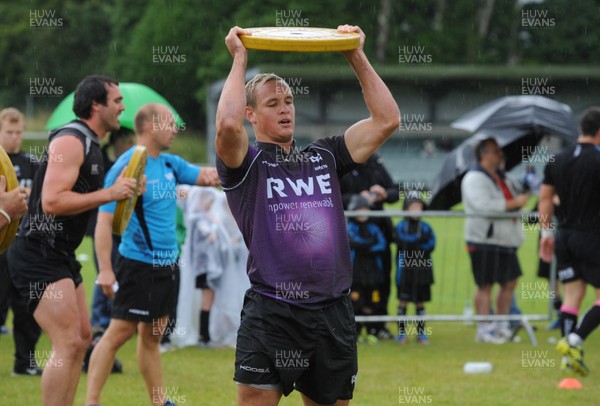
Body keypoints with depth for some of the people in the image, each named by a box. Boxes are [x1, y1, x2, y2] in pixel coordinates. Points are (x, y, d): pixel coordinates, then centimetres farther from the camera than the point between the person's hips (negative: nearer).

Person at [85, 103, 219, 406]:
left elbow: (206, 177, 16)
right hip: (138, 264, -8)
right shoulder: (127, 167, -14)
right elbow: (105, 219, -18)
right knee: (120, 332, -9)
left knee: (152, 336, 14)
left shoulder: (170, 164, 9)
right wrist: (105, 269, -24)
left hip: (167, 264, 8)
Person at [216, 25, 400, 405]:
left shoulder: (324, 157, 16)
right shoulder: (247, 163, 3)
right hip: (271, 314, -5)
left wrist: (357, 57, 8)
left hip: (334, 313, 5)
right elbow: (227, 124, -20)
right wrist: (239, 61, -9)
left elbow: (387, 119, 11)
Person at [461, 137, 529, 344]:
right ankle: (484, 329, 1)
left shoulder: (502, 178, 18)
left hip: (506, 241, 9)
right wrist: (514, 203, -19)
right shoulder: (474, 179, -11)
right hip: (484, 240, -9)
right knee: (485, 285, -5)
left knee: (510, 282, 10)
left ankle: (501, 326, 20)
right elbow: (484, 206, -24)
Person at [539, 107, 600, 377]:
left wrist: (546, 232, 17)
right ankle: (575, 340, -15)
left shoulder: (558, 161, 9)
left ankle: (569, 357, 2)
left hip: (564, 236, 6)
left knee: (571, 297, 8)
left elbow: (545, 198, 11)